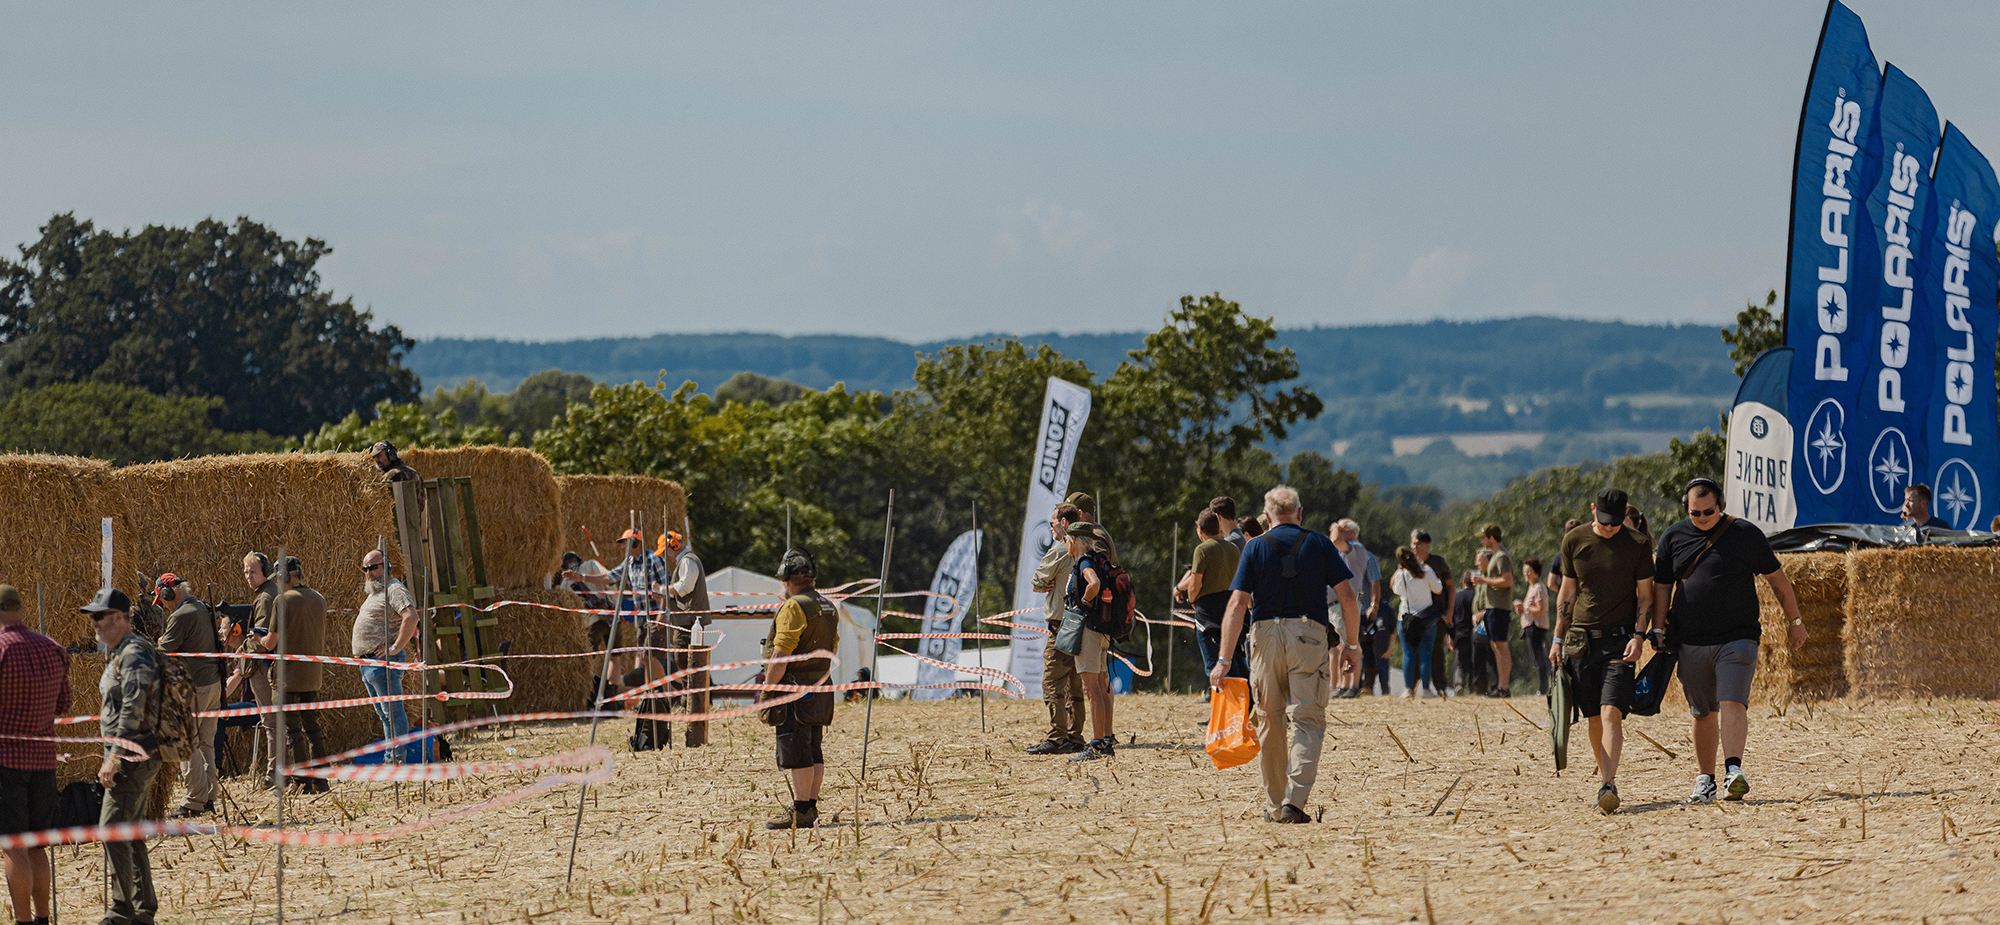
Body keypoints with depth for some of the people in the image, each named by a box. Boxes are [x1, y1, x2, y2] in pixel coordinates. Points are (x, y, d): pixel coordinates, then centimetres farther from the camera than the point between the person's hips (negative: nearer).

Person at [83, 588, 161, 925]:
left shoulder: (134, 654, -16)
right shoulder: (118, 653, 17)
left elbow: (133, 711, -24)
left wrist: (114, 759, -25)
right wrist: (113, 757, 22)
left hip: (134, 756, -11)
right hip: (132, 757, 11)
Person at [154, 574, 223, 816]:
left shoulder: (181, 617, -16)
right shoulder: (204, 609, 12)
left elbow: (163, 652, -14)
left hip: (193, 687, -9)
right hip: (213, 683, 9)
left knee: (187, 744, -4)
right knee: (206, 742, 13)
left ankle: (195, 801, -4)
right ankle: (208, 797, 16)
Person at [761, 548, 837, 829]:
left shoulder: (794, 608, -15)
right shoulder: (828, 607, 14)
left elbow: (780, 656, -19)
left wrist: (767, 689, -13)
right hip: (820, 690, 9)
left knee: (795, 752, -7)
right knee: (813, 750, 12)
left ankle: (800, 812, -8)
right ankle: (811, 807, 16)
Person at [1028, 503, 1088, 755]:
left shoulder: (1059, 550, -12)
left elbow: (1037, 582, -4)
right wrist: (1050, 585, 2)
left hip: (1061, 622, -8)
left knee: (1052, 684, -7)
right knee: (1074, 686, 11)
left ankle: (1056, 738, -11)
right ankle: (1074, 738, 12)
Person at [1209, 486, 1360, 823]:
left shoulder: (1255, 548, 5)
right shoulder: (1320, 544, 6)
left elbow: (1238, 603, -4)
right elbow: (1347, 597, 1)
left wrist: (1224, 660, -6)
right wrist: (1352, 644, 13)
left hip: (1265, 634, 1)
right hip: (1309, 634, -1)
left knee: (1270, 722, 12)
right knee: (1308, 720, -2)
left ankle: (1274, 805, 17)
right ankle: (1295, 799, -19)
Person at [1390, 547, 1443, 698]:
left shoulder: (1399, 575, -3)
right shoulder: (1426, 572, -6)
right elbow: (1438, 590, 1)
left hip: (1407, 619, 1)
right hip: (1428, 618, -1)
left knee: (1408, 654, 6)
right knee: (1425, 655, 3)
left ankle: (1408, 688, 2)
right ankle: (1426, 689, 3)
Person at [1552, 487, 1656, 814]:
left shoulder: (1636, 544, -2)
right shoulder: (1574, 540, 5)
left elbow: (1646, 596, 3)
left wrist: (1638, 636, -11)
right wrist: (1557, 639, 9)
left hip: (1619, 639, -3)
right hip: (1581, 639, 3)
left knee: (1611, 712, -16)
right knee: (1595, 717, 5)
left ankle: (1609, 786, -23)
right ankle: (1605, 775, 19)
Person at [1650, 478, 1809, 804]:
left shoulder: (1745, 533, 2)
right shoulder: (1673, 538, 8)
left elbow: (1777, 578, 9)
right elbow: (1661, 587, 12)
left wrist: (1794, 621, 11)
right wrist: (1660, 632, 5)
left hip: (1737, 638, -3)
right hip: (1691, 642, 3)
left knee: (1732, 703, -18)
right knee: (1703, 713, 7)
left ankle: (1733, 770, -27)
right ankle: (1704, 780, 16)